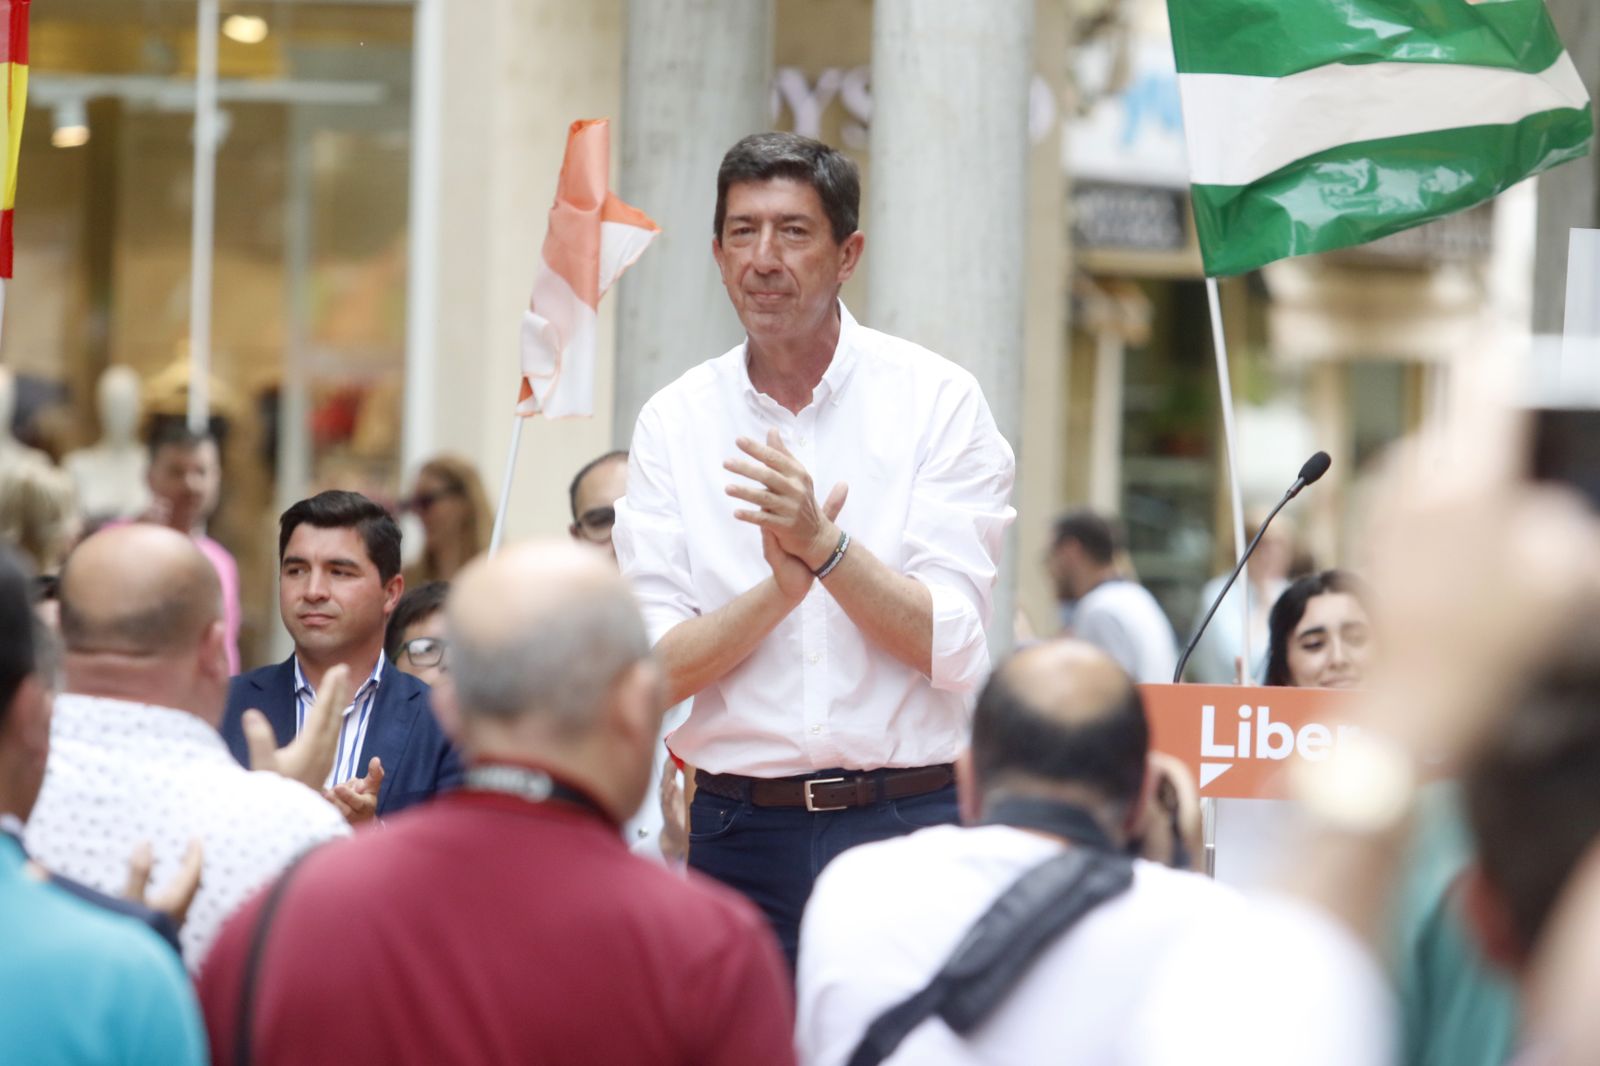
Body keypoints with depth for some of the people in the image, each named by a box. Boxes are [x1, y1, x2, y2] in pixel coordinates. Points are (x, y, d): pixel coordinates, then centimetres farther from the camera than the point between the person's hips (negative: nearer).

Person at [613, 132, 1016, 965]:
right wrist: (780, 584, -18)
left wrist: (825, 546, -20)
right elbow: (654, 670, -2)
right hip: (742, 831, 2)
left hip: (906, 825, -1)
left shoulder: (937, 399, 0)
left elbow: (954, 649, -7)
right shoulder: (673, 422, 5)